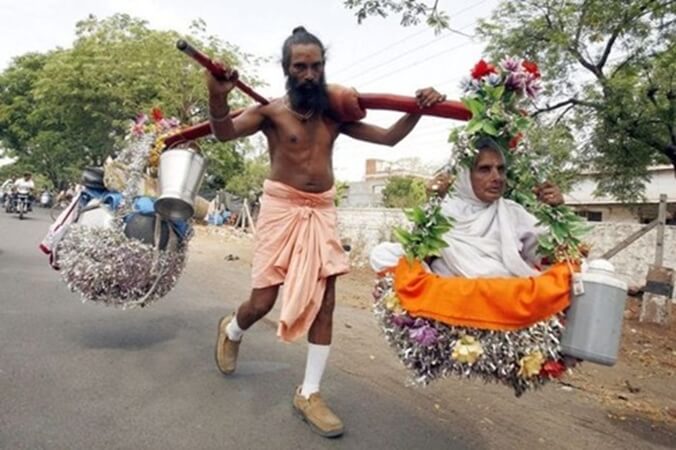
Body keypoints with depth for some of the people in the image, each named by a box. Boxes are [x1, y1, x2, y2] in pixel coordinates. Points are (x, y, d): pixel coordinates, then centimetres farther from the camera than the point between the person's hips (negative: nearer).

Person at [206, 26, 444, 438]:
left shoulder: (336, 115, 7)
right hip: (282, 207, -3)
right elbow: (225, 132, -20)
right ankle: (231, 331, 38)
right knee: (263, 301, 0)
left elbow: (389, 137, 8)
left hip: (323, 211, 4)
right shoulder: (271, 111, -5)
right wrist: (218, 98, -40)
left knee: (325, 302, 1)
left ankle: (309, 393, 14)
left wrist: (418, 109, -8)